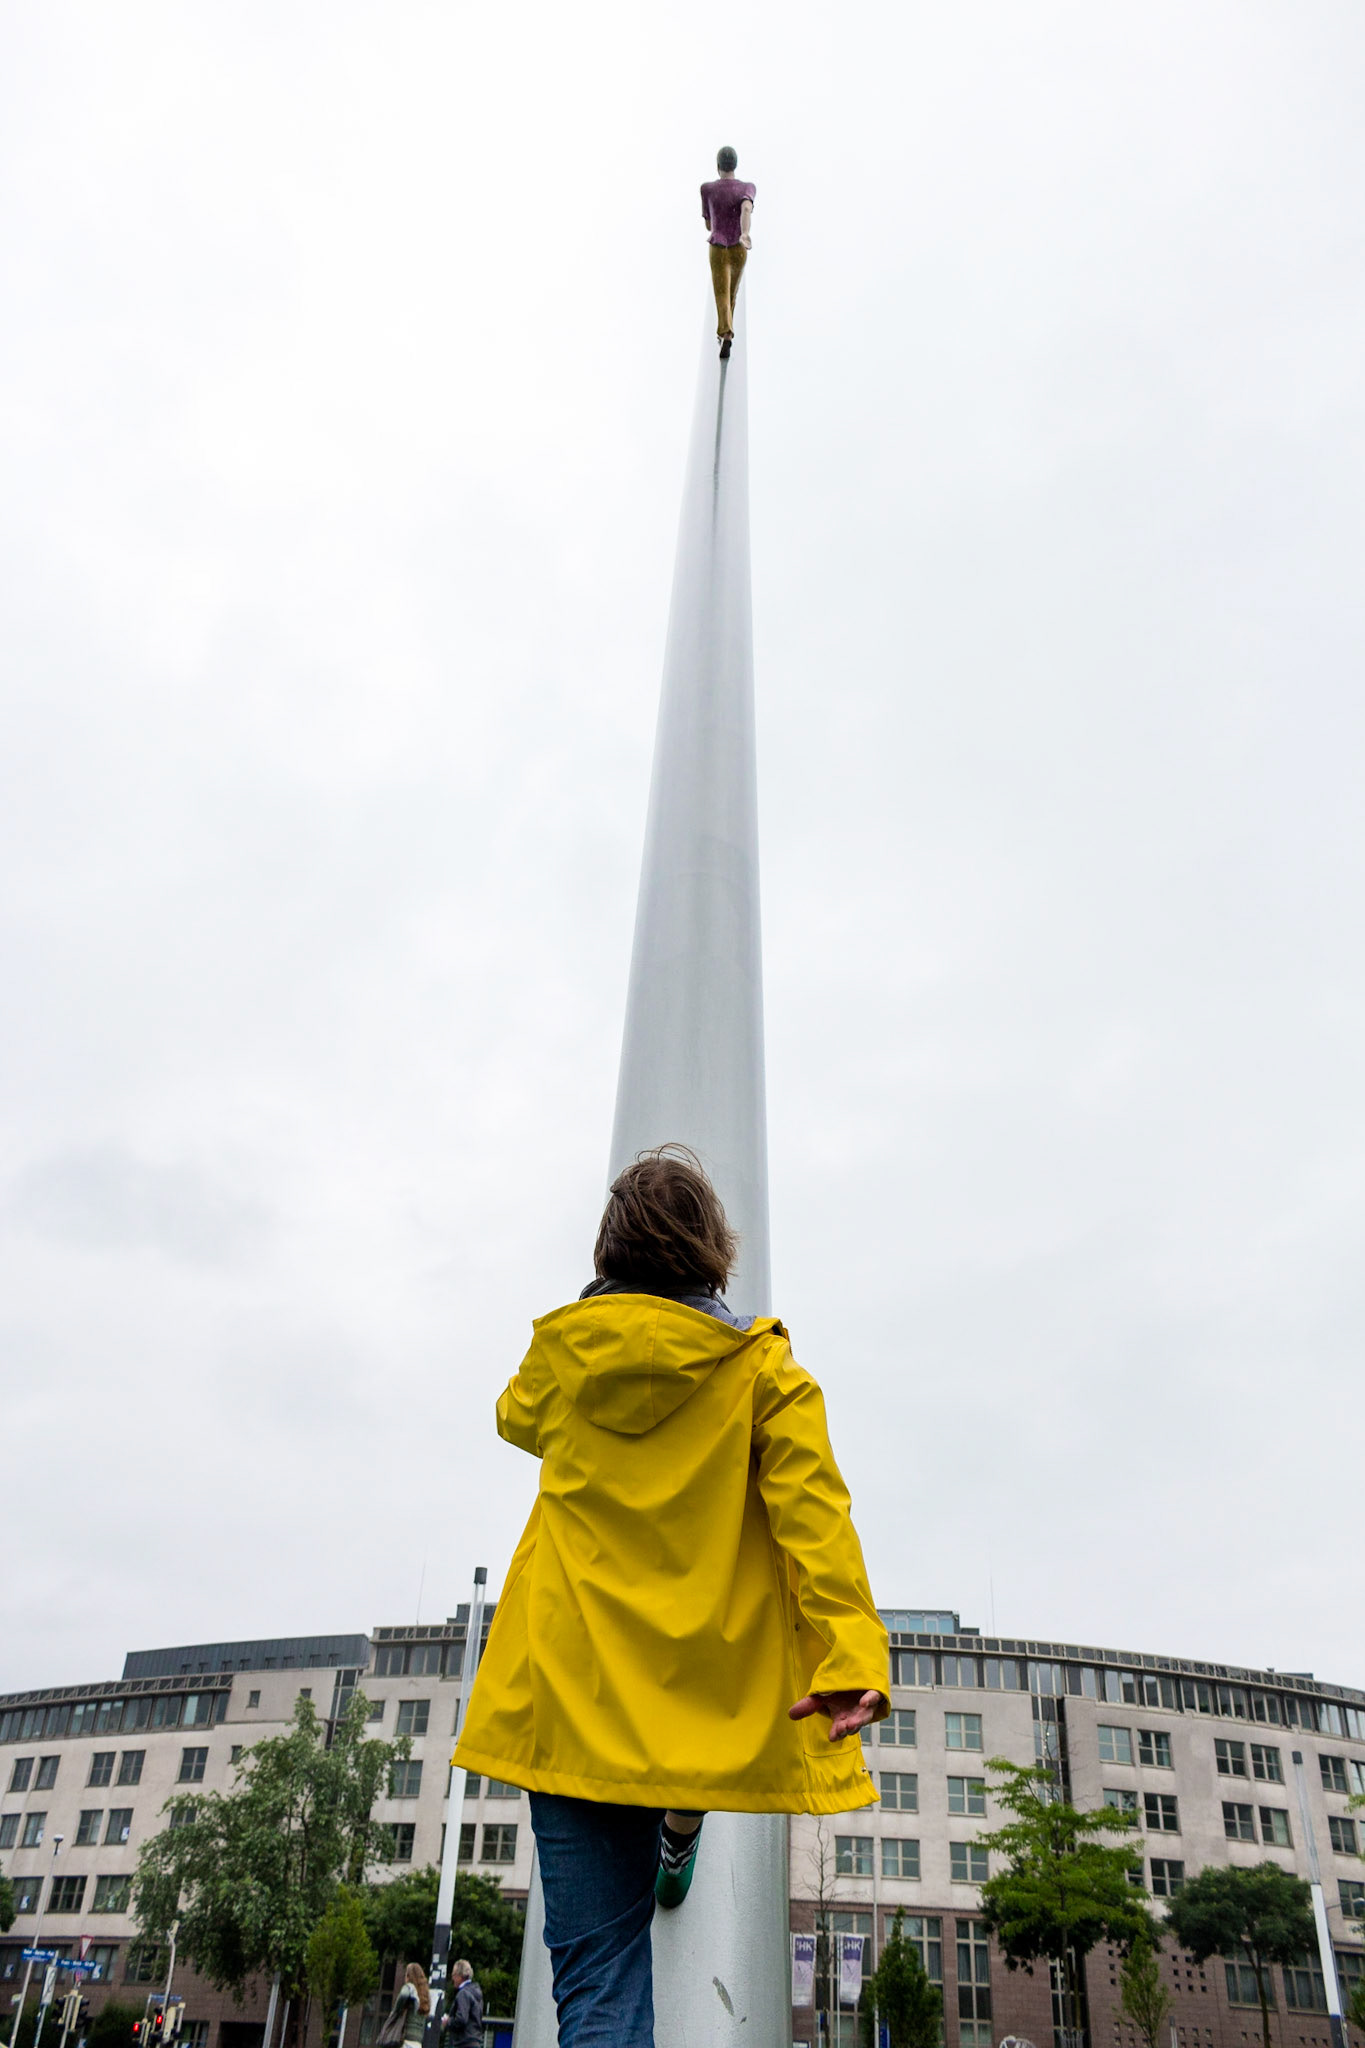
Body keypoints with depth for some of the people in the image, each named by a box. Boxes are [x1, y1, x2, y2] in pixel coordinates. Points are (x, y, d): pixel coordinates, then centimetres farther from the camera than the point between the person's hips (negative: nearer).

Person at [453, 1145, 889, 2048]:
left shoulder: (559, 1351, 2)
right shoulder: (760, 1363, -4)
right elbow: (811, 1509, -15)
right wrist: (851, 1652, -20)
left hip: (574, 1690, 1)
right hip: (719, 1688, 0)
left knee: (597, 1970, 3)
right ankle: (680, 1829, 56)